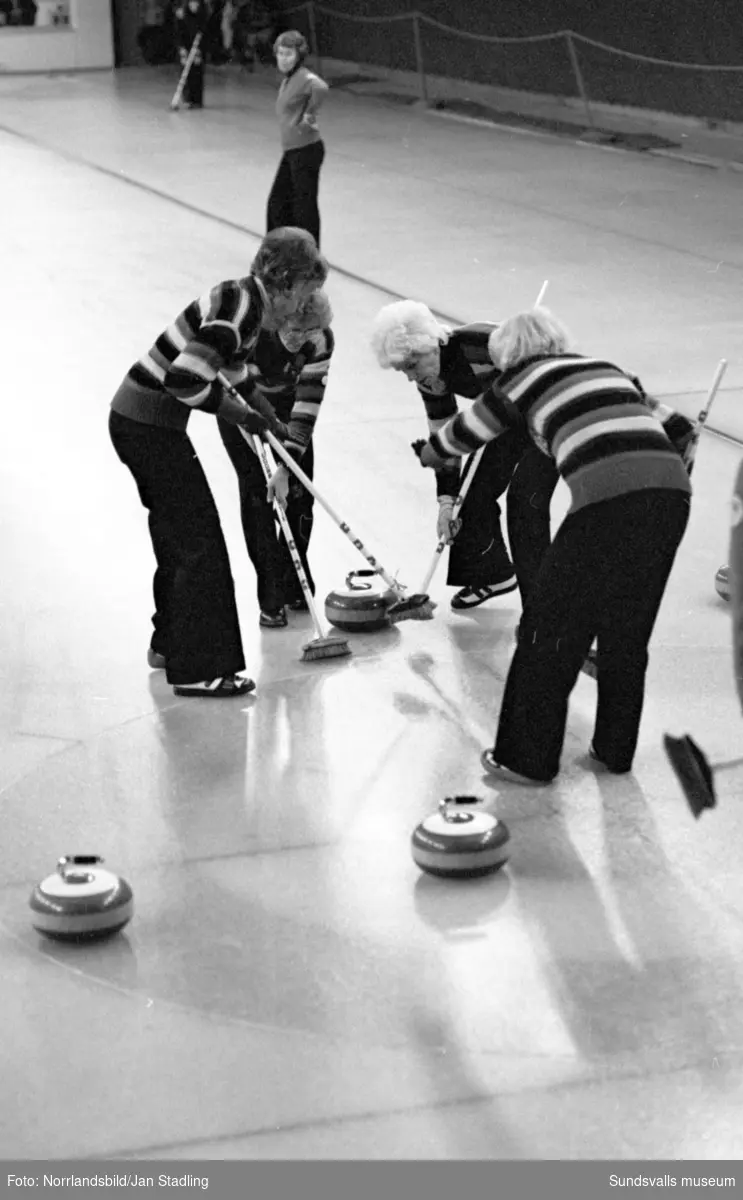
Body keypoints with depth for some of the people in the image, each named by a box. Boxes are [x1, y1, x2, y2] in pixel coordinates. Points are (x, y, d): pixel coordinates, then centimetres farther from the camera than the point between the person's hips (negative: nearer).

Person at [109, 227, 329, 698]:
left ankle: (170, 643, 37)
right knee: (199, 541, -4)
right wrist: (245, 415, -16)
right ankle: (198, 668, 3)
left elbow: (238, 381, 23)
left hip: (138, 422, 10)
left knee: (178, 535, 22)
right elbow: (184, 379, -28)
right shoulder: (240, 306, -20)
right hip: (149, 426, -10)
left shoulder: (246, 303, 10)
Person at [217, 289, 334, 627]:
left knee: (299, 493, -2)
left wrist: (285, 469, -34)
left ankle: (296, 584, 19)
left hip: (286, 404, 2)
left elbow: (307, 404, -29)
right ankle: (271, 598, -6)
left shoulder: (320, 341, -29)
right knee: (256, 492, -11)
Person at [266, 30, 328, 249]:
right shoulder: (287, 79, 13)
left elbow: (321, 88, -37)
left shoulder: (304, 77, -16)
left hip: (306, 150, -10)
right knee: (278, 202, 15)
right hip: (290, 150, 10)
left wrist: (309, 116, -26)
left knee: (304, 206, -3)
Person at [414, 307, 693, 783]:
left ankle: (528, 758, 17)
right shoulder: (605, 366, 28)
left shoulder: (526, 375, 15)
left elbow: (468, 431, 29)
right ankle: (616, 749, 31)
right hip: (672, 491, 6)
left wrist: (427, 454, 47)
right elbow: (658, 420, 26)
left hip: (609, 497, -6)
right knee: (628, 630, 21)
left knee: (552, 624, 9)